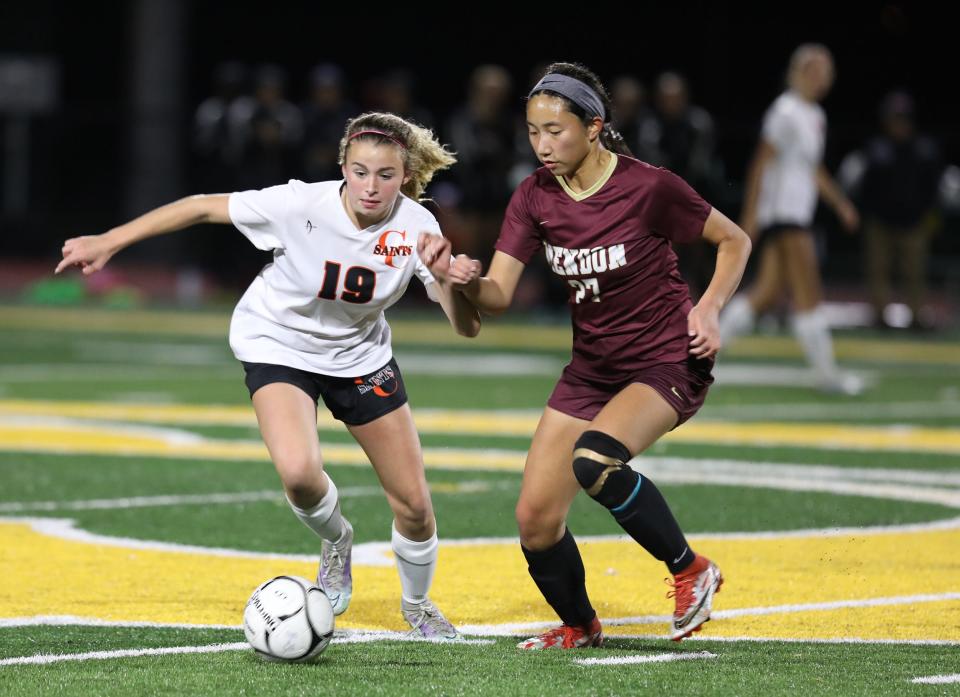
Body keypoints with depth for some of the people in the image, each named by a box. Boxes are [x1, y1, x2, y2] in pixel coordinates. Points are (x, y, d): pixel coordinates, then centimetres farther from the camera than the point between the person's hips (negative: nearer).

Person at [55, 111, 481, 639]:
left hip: (360, 357, 3)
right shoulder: (302, 206, -29)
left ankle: (417, 604, 35)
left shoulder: (415, 227, -22)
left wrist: (448, 279, -46)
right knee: (298, 472, -30)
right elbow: (202, 207, -18)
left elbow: (467, 327, -24)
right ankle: (335, 541, 7)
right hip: (279, 347, -3)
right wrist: (108, 242, -18)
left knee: (414, 504, 2)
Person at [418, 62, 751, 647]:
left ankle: (691, 571, -12)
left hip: (668, 364, -6)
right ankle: (580, 627, 27)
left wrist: (709, 308, -17)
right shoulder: (536, 198, -4)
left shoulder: (648, 187, -17)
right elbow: (498, 296, -10)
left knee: (595, 458, -35)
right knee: (536, 518, -2)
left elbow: (735, 241, -3)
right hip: (591, 371, 6)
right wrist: (461, 279, -31)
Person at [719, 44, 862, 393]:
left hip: (797, 216, 10)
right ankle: (826, 374, -5)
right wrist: (750, 216, -19)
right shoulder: (786, 112, -12)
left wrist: (840, 204, 24)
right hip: (782, 213, -10)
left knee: (768, 292, 8)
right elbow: (761, 163, -15)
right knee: (808, 296, -8)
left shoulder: (815, 116, 17)